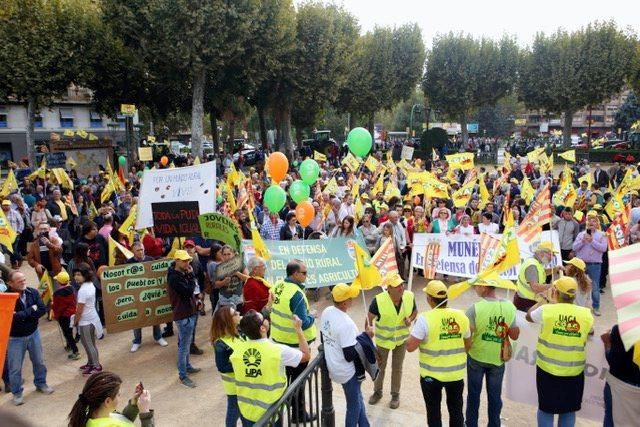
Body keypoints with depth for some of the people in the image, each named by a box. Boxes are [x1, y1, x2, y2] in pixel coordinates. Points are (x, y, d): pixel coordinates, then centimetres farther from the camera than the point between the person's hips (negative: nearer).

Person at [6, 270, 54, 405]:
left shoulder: (33, 292, -10)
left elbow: (42, 309, -15)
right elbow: (11, 317, -30)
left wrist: (22, 315, -22)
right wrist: (31, 310, -20)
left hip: (34, 333, 4)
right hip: (15, 338, -4)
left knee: (39, 361, 19)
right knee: (15, 367, 9)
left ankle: (41, 384, 40)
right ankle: (17, 393, 28)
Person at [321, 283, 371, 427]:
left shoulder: (326, 312, -5)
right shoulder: (346, 324, -32)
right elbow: (350, 356, -26)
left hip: (332, 366, 9)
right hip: (346, 371, -8)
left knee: (357, 399, 26)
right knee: (354, 405, 15)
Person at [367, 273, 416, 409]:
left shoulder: (410, 296, -21)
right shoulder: (379, 300, -30)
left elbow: (415, 311, 0)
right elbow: (369, 319, -17)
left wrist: (410, 319, -20)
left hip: (401, 339, 2)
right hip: (383, 339, -1)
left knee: (397, 368, 17)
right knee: (380, 366, 18)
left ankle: (395, 394, 38)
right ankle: (377, 391, 42)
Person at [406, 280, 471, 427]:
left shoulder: (425, 318, -21)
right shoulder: (461, 316, -7)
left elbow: (410, 347, -20)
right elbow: (468, 345, 6)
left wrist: (415, 333, -1)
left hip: (432, 374, -3)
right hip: (457, 373, 4)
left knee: (433, 410, 16)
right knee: (456, 409, 21)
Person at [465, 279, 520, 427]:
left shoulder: (475, 308, -21)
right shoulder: (509, 307, -11)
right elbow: (515, 335, -3)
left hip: (476, 357, -2)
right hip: (498, 359, 2)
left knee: (474, 393, 17)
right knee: (495, 395, 18)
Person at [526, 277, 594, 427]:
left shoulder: (546, 310, -15)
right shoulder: (586, 314, -9)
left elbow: (529, 316, 5)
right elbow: (589, 332, 11)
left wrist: (542, 301, 17)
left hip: (548, 369, -2)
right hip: (574, 371, 2)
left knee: (546, 408, 15)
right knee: (569, 410, 19)